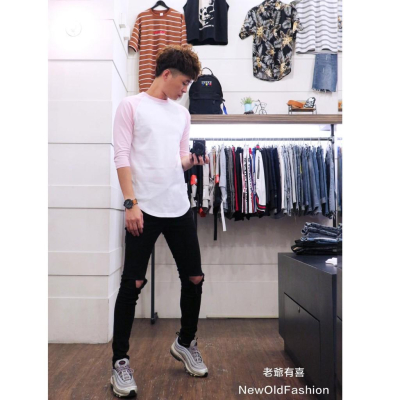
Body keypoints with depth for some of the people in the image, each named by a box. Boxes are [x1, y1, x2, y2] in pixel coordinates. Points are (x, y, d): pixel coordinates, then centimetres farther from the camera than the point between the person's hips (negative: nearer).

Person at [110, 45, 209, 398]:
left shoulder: (182, 114, 17)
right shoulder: (131, 106, 1)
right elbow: (122, 157, -6)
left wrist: (192, 161, -3)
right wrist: (131, 203, -14)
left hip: (180, 208, 6)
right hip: (144, 209, -5)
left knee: (194, 279, 9)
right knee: (133, 284, 0)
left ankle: (185, 343, 33)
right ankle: (121, 360, 17)